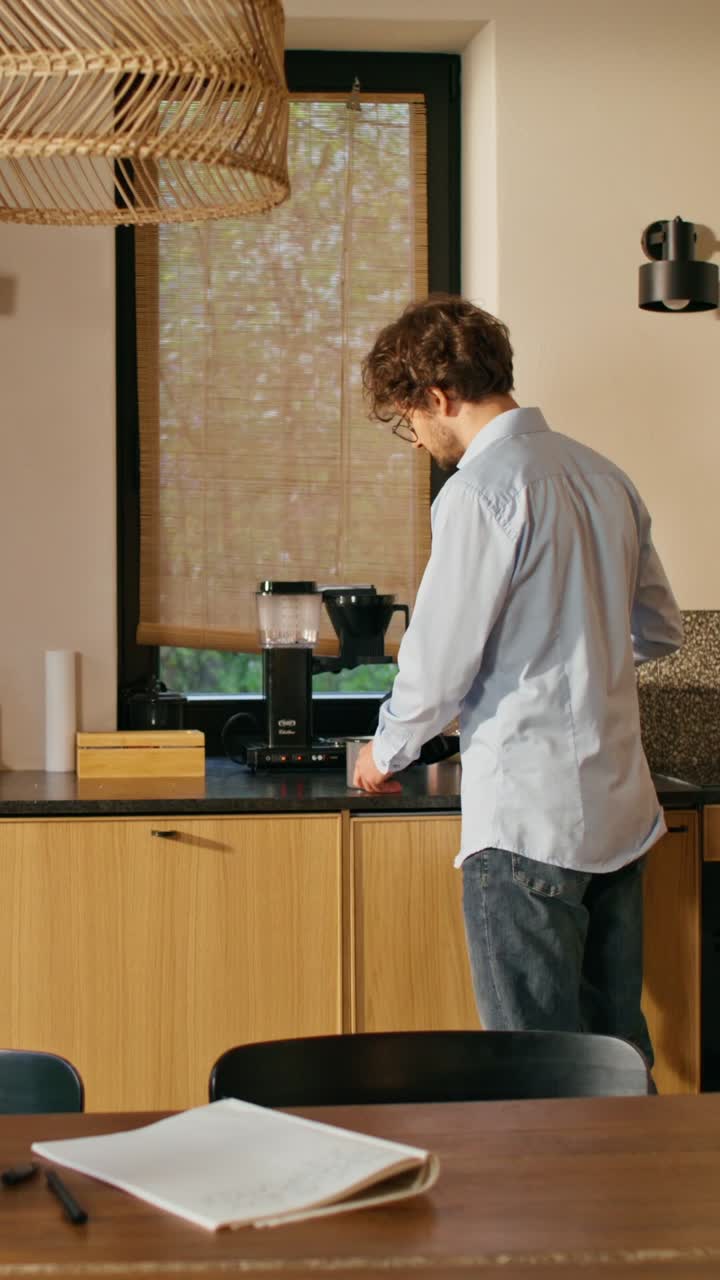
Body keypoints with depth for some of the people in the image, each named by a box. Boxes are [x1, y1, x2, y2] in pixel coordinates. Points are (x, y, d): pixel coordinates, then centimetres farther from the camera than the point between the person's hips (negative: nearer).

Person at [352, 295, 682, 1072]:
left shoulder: (480, 490, -14)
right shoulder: (601, 476, 11)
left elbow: (440, 661, -11)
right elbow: (660, 631, 19)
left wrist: (386, 753, 6)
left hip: (529, 817, -8)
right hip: (620, 807, 8)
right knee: (616, 1049, 14)